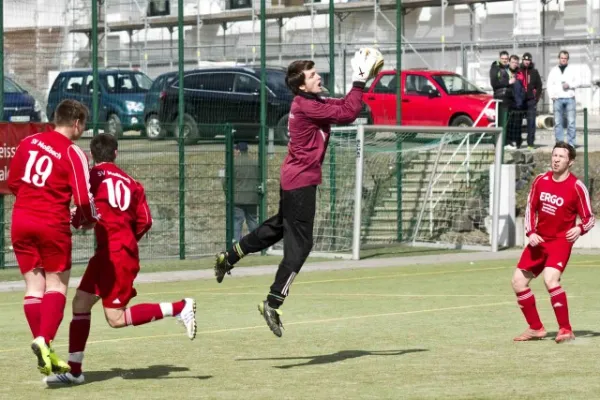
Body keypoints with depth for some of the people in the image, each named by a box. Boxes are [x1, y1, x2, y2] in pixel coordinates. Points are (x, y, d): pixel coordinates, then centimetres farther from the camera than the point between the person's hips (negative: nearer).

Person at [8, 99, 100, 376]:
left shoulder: (29, 142, 6)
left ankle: (45, 353, 6)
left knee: (34, 287, 8)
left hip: (21, 221, 5)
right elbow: (83, 199, -13)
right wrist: (91, 219, 7)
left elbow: (12, 181, 13)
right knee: (56, 284, 5)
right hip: (53, 225, -5)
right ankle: (44, 339, -16)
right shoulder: (73, 153, -9)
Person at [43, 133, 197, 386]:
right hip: (125, 249, 8)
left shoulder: (93, 177, -5)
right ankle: (74, 370, 11)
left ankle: (180, 308, -13)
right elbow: (144, 222, 7)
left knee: (116, 318, -7)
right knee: (81, 303, 12)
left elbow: (85, 212, -10)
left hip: (113, 252, -8)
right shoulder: (130, 182, 11)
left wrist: (76, 220, 12)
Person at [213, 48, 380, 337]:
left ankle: (229, 257, 37)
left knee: (279, 227, 28)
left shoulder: (310, 102, 9)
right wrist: (359, 82, -18)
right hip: (301, 181, -10)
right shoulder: (307, 106, -20)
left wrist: (360, 82, 4)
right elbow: (348, 113, -24)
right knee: (299, 245, -7)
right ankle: (272, 304, -7)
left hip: (293, 179, 10)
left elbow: (343, 106, 16)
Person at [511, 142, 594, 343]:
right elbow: (531, 207, 12)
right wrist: (530, 232, -2)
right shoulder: (541, 180, 1)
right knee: (518, 280, 5)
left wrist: (580, 229, -28)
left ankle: (565, 329, -19)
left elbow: (590, 218, -7)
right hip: (539, 240, 6)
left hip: (560, 241, -6)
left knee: (550, 279, -28)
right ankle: (536, 328, 19)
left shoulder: (577, 187, -12)